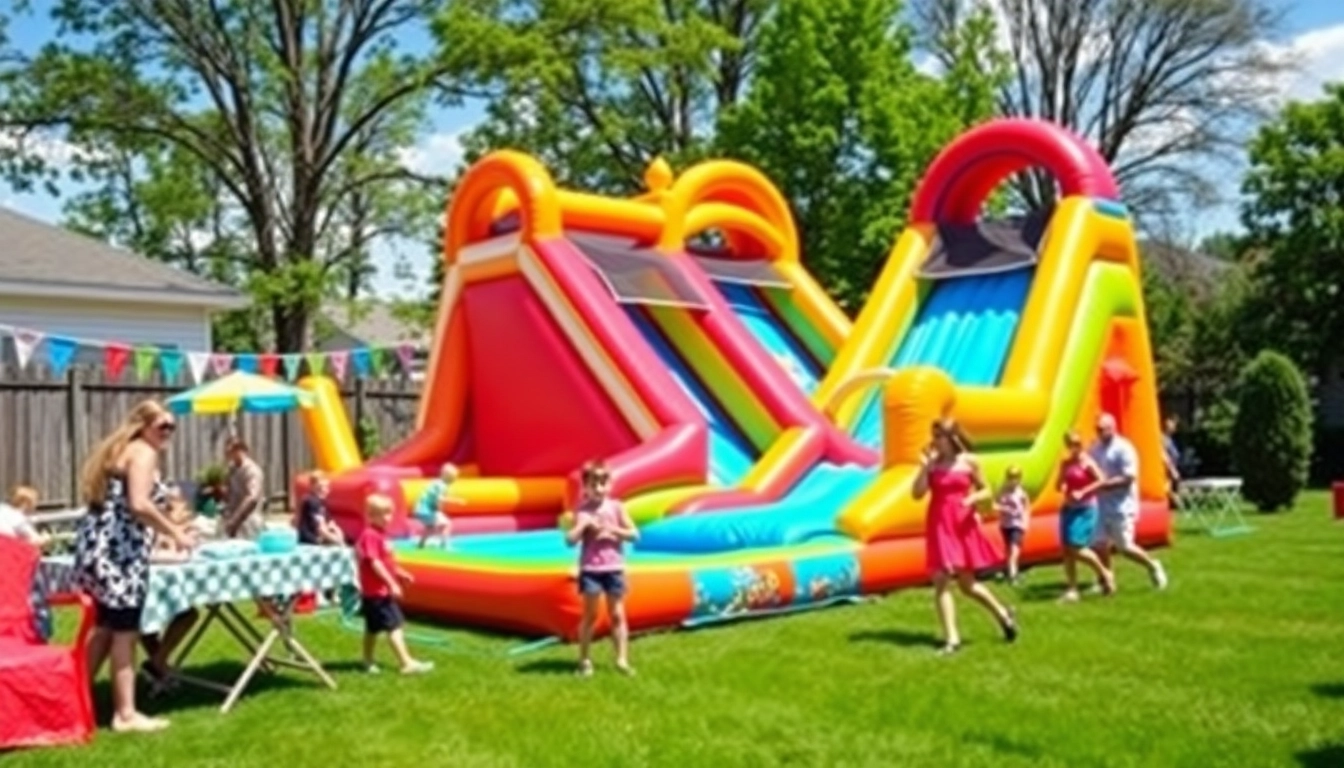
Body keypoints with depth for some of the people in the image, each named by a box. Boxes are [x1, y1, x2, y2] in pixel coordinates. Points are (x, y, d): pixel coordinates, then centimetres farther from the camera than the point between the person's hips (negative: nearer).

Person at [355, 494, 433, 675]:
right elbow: (375, 563, -25)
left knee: (373, 627, 18)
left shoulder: (379, 534, 11)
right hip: (377, 592, -10)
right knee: (394, 626, -11)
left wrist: (399, 573, 17)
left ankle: (368, 661, 29)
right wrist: (392, 583, -25)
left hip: (382, 590, 10)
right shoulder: (370, 536, -20)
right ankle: (407, 663, -11)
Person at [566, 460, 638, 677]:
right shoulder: (582, 510, -4)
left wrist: (613, 530, -14)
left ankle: (622, 659, 9)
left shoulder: (616, 507, 0)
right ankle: (584, 660, 15)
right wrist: (584, 524, -23)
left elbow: (634, 534, -2)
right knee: (590, 614, 5)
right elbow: (570, 539, -11)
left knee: (617, 614, 5)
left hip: (614, 568, 2)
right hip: (590, 569, -1)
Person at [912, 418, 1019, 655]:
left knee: (967, 583, 8)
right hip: (939, 527, 2)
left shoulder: (969, 461, -3)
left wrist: (973, 498, -16)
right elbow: (917, 494, -8)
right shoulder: (931, 463, -1)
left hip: (963, 525, -1)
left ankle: (1003, 614, 34)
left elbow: (986, 491, 5)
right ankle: (951, 639, -2)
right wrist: (925, 466, -16)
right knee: (941, 581, -7)